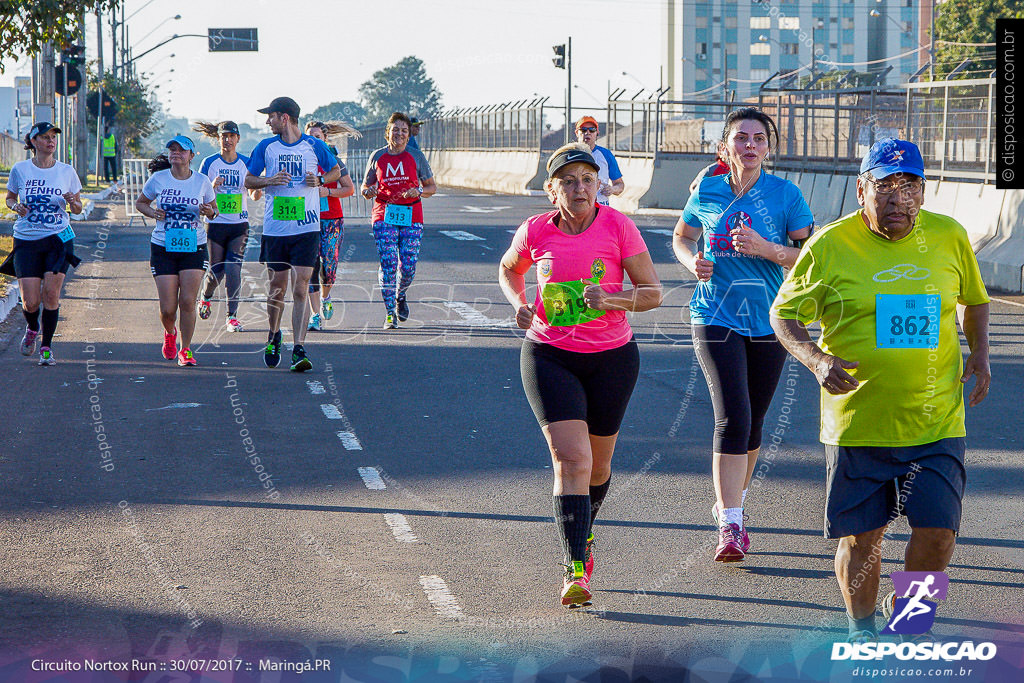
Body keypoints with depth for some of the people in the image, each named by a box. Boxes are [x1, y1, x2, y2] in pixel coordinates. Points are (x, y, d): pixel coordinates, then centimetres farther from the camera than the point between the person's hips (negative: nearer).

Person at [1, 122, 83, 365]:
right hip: (27, 241, 0)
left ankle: (46, 346, 4)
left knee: (51, 294, -11)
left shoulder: (67, 172, 3)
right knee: (30, 301, -6)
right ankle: (32, 329, 29)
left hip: (59, 238, 0)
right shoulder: (20, 170, 1)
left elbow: (78, 208, 11)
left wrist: (73, 202, -12)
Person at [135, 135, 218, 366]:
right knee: (168, 308, -3)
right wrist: (152, 212, -7)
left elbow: (214, 211, 13)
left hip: (194, 249, 0)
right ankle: (170, 334, 32)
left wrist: (208, 211, -11)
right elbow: (140, 202, 14)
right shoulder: (158, 179, -1)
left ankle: (186, 350, 6)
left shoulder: (202, 182, 0)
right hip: (163, 249, 0)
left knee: (188, 302, -9)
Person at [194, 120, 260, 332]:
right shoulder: (210, 163, 0)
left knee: (233, 269, -10)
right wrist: (212, 186, -19)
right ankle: (206, 297, 35)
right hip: (216, 223, -1)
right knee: (217, 269, 2)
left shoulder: (246, 163, 4)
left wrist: (258, 189, -17)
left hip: (239, 224, 1)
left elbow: (254, 196, 6)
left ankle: (232, 316, -5)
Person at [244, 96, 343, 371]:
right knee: (277, 288, 9)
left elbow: (336, 170, 17)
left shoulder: (314, 146, 2)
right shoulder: (266, 147, 6)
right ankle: (274, 336, 35)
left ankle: (298, 350, -13)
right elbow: (248, 180, 11)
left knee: (301, 289, -10)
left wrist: (320, 180, -4)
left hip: (306, 229, -2)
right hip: (274, 229, 2)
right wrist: (270, 180, -9)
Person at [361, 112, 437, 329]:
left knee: (408, 266, -4)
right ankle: (390, 313, -7)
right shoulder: (377, 157, 8)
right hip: (384, 215, 0)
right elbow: (365, 187, 16)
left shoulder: (416, 156, 5)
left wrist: (419, 192, -11)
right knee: (388, 263, -12)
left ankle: (400, 295, 29)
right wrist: (368, 191, -7)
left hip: (411, 216, 0)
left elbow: (432, 187, 10)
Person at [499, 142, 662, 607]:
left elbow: (653, 292, -6)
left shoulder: (618, 227, -9)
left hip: (612, 357, 1)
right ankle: (576, 569, -20)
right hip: (549, 355, -1)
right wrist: (519, 303, -3)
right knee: (571, 459, -17)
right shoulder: (536, 232, -5)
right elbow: (509, 269, 17)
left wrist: (611, 299, -24)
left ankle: (584, 532, 46)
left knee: (597, 464, 14)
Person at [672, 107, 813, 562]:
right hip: (716, 317, -1)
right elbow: (681, 237, 18)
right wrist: (693, 263, -4)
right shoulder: (707, 192, 1)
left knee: (752, 423, 12)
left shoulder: (786, 195, -3)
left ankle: (730, 505, 36)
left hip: (768, 320, 2)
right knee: (733, 417, -15)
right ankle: (728, 528, -14)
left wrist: (766, 249, -20)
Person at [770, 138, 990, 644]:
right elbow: (784, 315, 3)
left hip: (936, 420, 1)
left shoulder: (949, 237, 2)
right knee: (860, 537, 6)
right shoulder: (829, 247, -5)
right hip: (858, 423, -1)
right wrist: (816, 359, -15)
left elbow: (974, 299, 20)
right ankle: (862, 630, 29)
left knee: (937, 531, -6)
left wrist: (979, 353, 3)